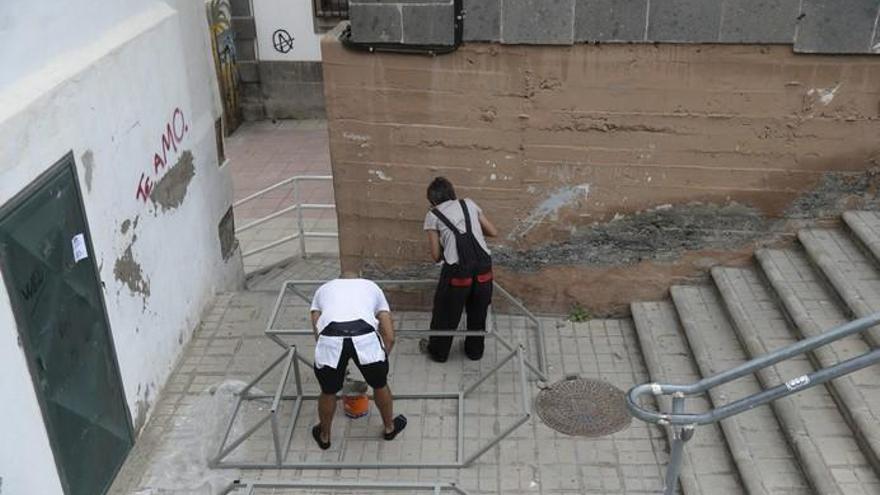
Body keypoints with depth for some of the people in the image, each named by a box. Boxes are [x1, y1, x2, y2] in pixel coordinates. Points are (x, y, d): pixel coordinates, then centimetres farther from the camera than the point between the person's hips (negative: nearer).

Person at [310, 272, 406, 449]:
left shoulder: (323, 289, 36)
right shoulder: (372, 286, 35)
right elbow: (390, 337, 27)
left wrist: (340, 365, 38)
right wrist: (381, 358, 43)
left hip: (330, 337, 0)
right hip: (365, 336, 0)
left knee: (328, 392, 27)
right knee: (380, 385, 29)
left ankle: (324, 436, 48)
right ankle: (390, 428, 50)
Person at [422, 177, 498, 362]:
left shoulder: (433, 215, 5)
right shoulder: (469, 204, 14)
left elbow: (436, 256, 4)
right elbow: (493, 232, 17)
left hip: (458, 271, -3)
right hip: (483, 266, 3)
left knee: (446, 312, 20)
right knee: (478, 312, 25)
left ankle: (438, 351, 39)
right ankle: (475, 350, 43)